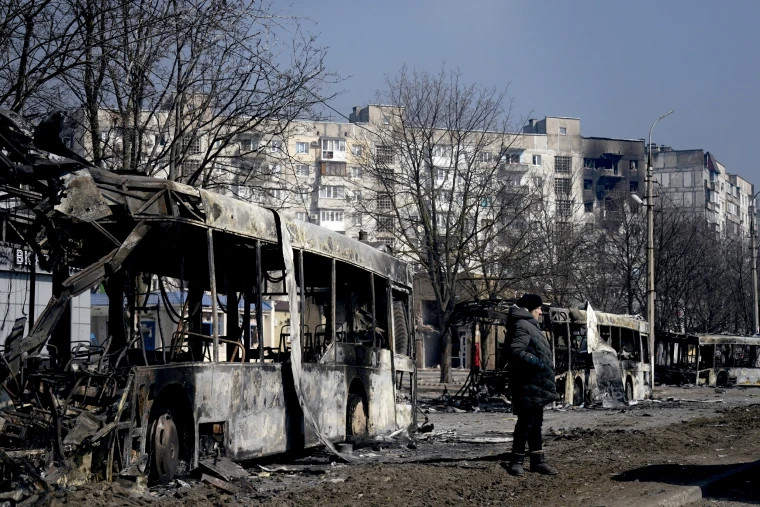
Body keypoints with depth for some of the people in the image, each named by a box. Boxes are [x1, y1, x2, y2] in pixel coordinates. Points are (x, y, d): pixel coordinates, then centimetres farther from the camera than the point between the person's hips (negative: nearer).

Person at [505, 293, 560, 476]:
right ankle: (516, 461, -1)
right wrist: (537, 362, -27)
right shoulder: (521, 326, -13)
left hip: (536, 385, 11)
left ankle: (538, 461, 19)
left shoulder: (530, 326, 20)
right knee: (526, 422, -7)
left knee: (535, 423, 14)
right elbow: (516, 352, -24)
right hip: (528, 385, -11)